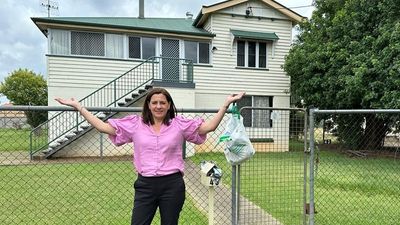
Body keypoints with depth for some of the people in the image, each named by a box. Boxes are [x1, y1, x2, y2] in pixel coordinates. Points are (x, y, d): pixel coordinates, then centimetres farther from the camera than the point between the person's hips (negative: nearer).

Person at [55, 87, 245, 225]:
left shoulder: (179, 124, -1)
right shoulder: (135, 124, 2)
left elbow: (208, 127, -4)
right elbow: (104, 127, 2)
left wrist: (226, 104, -9)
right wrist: (78, 107, 1)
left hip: (172, 185, -1)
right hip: (145, 185, 1)